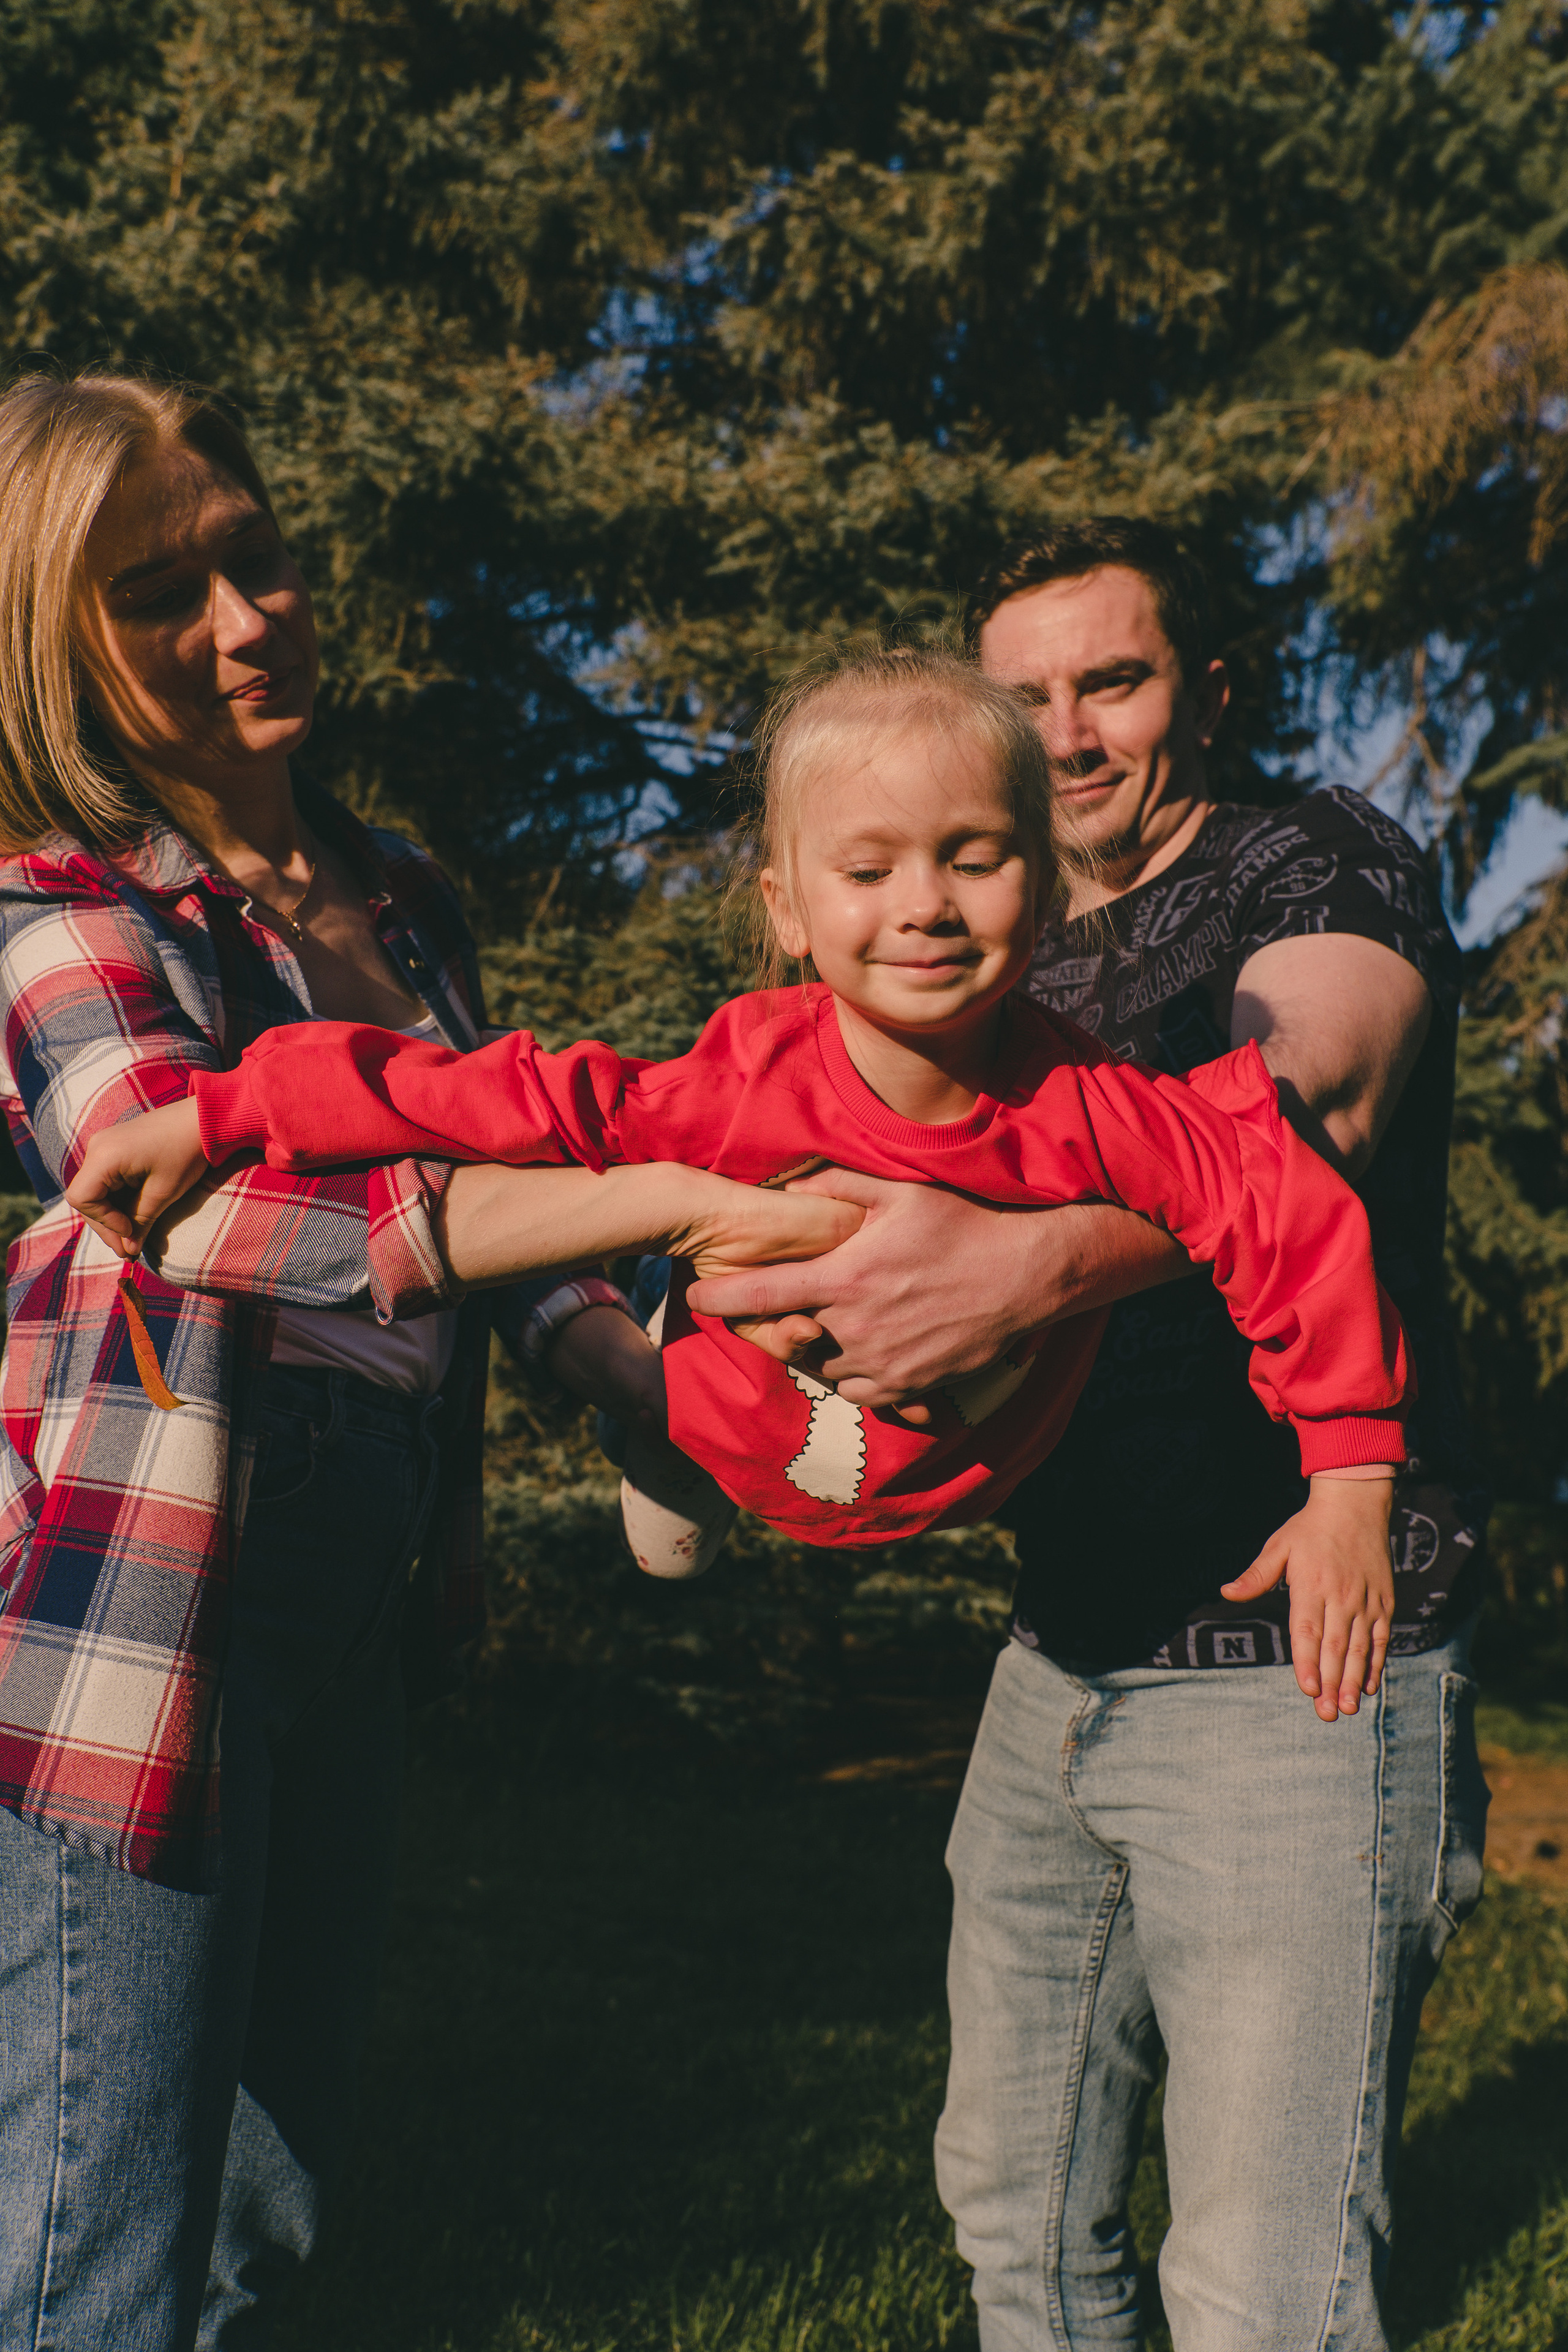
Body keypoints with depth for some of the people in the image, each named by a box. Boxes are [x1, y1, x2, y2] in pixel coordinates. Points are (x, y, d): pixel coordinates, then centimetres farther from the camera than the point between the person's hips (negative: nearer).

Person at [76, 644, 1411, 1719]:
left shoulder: (1086, 1112, -33)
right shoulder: (748, 1088, -35)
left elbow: (1297, 1213, -25)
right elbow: (513, 1101, -31)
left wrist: (1350, 1484, -23)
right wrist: (213, 1119, -32)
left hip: (965, 1484, 1)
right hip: (746, 1445, -1)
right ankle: (668, 1475, 47)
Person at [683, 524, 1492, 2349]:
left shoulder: (1324, 863, -4)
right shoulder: (1024, 982, 18)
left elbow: (1301, 1103, -27)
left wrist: (1031, 1264, -45)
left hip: (1296, 1668, -7)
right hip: (1061, 1665, 7)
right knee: (1014, 2201, 14)